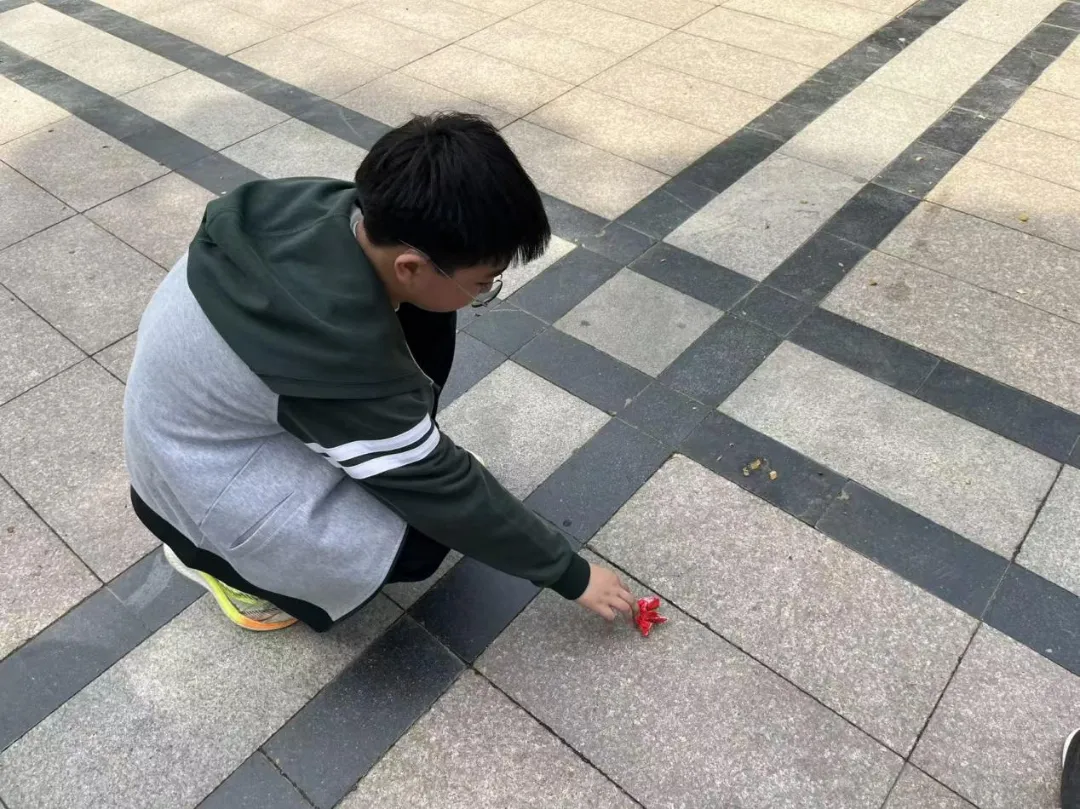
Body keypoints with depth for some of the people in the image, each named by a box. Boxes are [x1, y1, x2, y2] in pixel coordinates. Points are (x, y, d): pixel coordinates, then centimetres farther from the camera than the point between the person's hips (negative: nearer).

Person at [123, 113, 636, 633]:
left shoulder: (343, 209, -20)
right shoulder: (340, 357, -39)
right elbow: (445, 492, -26)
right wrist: (570, 574, -13)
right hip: (197, 468, -7)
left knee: (425, 317, -8)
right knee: (421, 539, -18)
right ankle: (207, 551, 3)